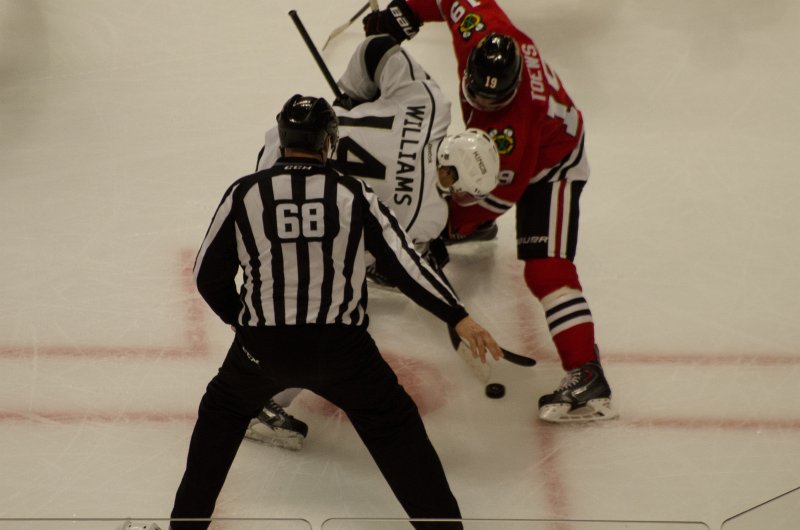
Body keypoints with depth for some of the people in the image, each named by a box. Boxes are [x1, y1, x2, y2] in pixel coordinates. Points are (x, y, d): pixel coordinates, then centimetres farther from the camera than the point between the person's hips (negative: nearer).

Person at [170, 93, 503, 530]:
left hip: (262, 345, 1)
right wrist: (458, 318, 2)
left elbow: (208, 275, 6)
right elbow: (405, 262, -3)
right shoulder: (353, 194, -2)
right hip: (339, 345, -1)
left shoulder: (244, 194, -1)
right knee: (394, 425, 16)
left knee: (221, 413, 27)